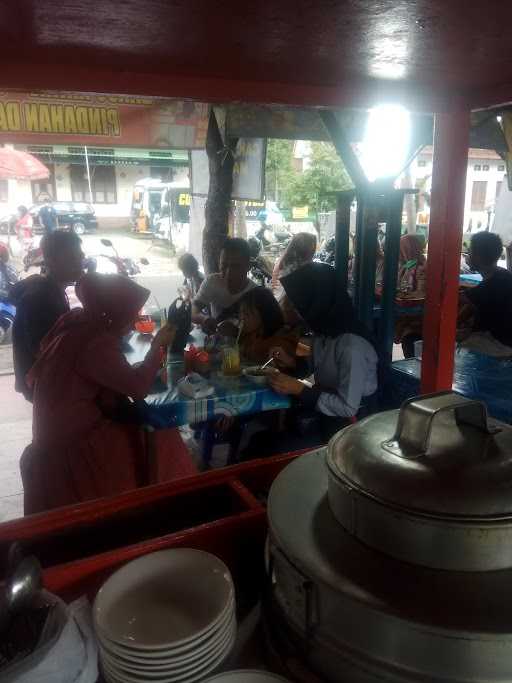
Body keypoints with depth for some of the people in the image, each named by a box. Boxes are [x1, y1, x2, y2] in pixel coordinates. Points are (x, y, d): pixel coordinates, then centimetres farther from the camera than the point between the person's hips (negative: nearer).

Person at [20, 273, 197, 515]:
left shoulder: (77, 321, 0)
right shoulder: (96, 342, -27)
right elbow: (138, 387, -29)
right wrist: (157, 346, -15)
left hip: (61, 422, 9)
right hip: (73, 436, -9)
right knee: (158, 441, -7)